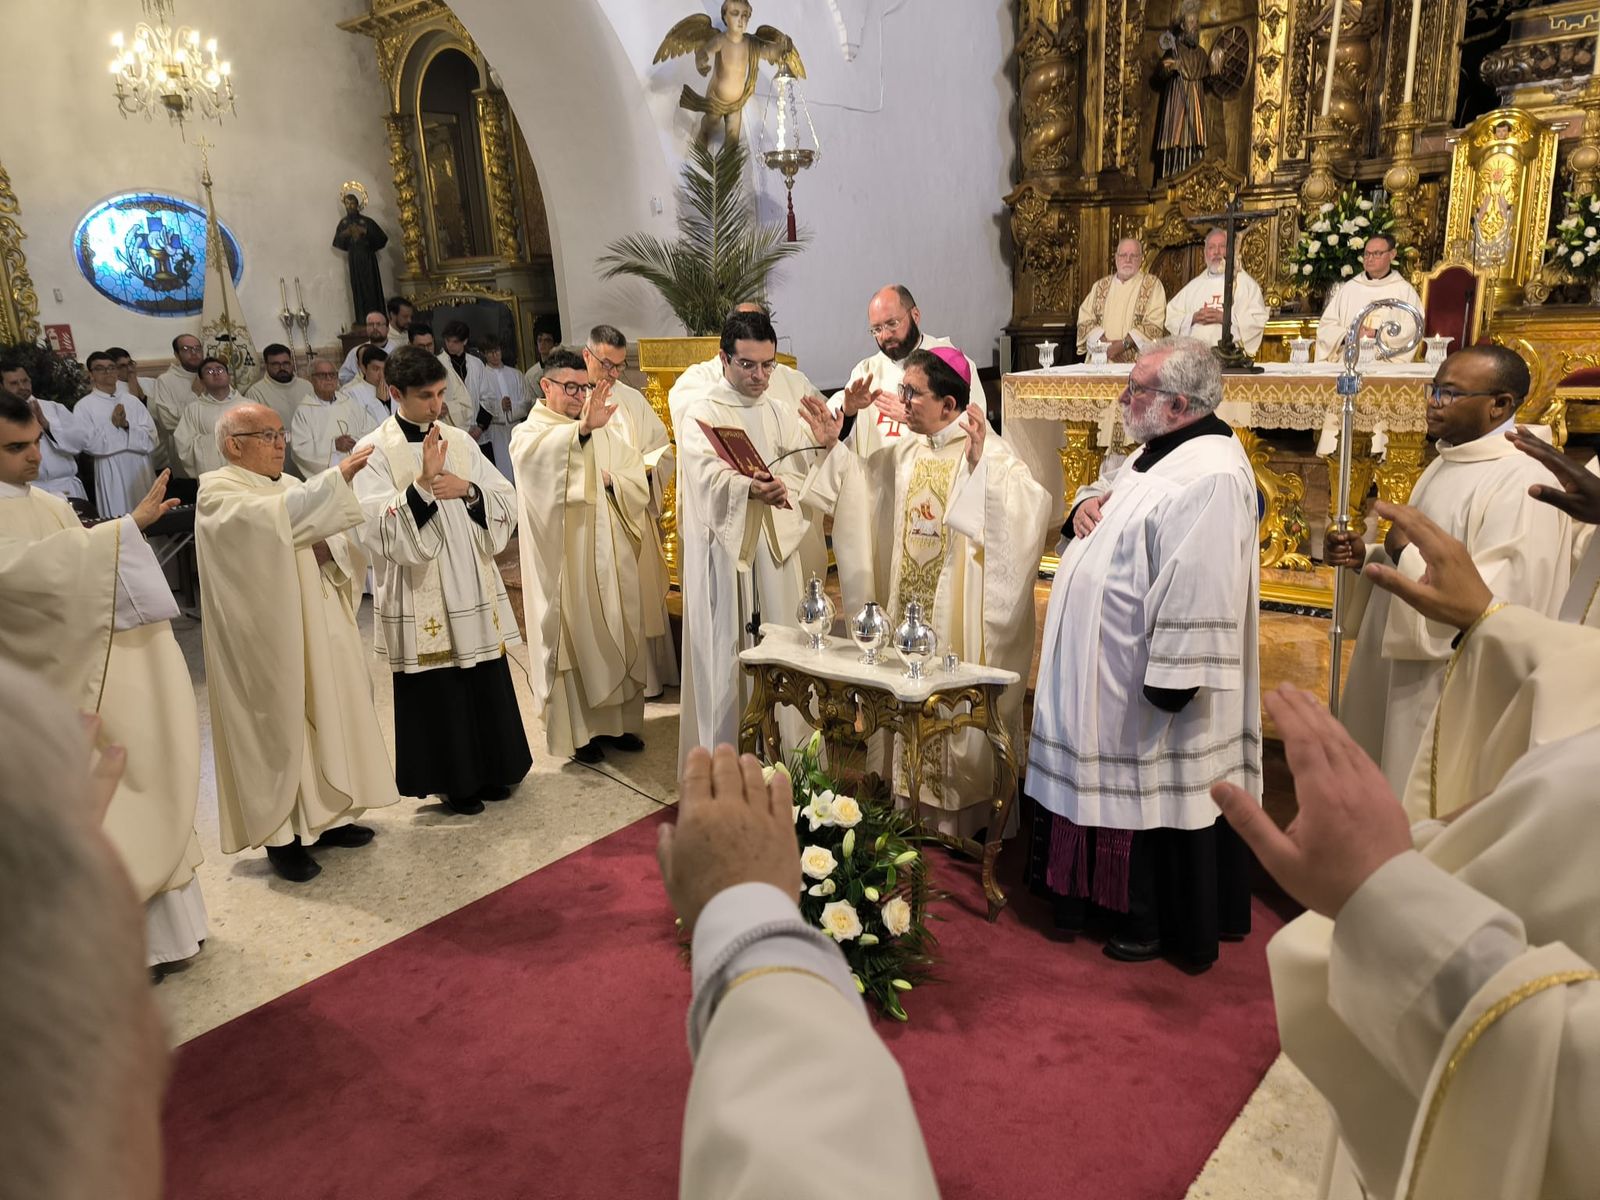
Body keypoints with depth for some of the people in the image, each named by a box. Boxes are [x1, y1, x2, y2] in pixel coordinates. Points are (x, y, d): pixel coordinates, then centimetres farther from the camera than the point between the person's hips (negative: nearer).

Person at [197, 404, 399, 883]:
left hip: (316, 625, 7)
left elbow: (341, 541, 10)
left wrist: (329, 550, -13)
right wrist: (336, 476, -33)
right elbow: (274, 517, -31)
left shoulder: (292, 485, 13)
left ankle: (325, 815, 27)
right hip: (267, 637, -7)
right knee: (279, 725, 0)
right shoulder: (218, 492, -9)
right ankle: (281, 835, 13)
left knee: (328, 710, 12)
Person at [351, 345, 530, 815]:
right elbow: (381, 529, -16)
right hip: (419, 595, -4)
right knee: (436, 691, 5)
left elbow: (507, 500, 6)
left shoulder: (459, 441, 8)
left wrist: (468, 489, -11)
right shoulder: (375, 452, -6)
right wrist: (423, 484, -25)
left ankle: (490, 770, 28)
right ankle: (451, 781, 21)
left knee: (487, 683, 10)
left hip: (473, 586, 4)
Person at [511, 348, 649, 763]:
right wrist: (582, 429, -48)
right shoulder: (531, 433, -4)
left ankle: (616, 721, 25)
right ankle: (577, 732, 14)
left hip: (610, 556, 5)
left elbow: (639, 485, 9)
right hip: (565, 562, -5)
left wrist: (610, 480, -12)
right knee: (572, 641, 2)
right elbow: (538, 453, -31)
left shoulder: (604, 430, 12)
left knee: (616, 638, 11)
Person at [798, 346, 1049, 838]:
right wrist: (833, 448, 11)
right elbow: (864, 481, 25)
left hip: (959, 621, -6)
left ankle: (965, 823, 22)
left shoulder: (992, 453, -14)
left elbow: (1031, 507, -32)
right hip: (906, 613, 7)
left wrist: (980, 462, -42)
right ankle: (914, 813, 32)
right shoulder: (904, 452, 7)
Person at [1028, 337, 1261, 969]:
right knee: (1121, 790, 21)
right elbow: (1111, 490, 27)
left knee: (1160, 799, 7)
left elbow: (1197, 591, -28)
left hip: (1152, 680, -10)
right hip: (1110, 673, 10)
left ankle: (1165, 926, 25)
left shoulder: (1211, 477, -23)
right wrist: (1087, 501, 3)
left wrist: (1168, 682, -26)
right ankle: (1119, 901, 38)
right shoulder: (1158, 451, 10)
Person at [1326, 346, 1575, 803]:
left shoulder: (1522, 483, -21)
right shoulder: (1448, 464, 10)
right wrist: (1367, 556, 0)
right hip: (1409, 682, 9)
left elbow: (1497, 603, -29)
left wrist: (1408, 552, -19)